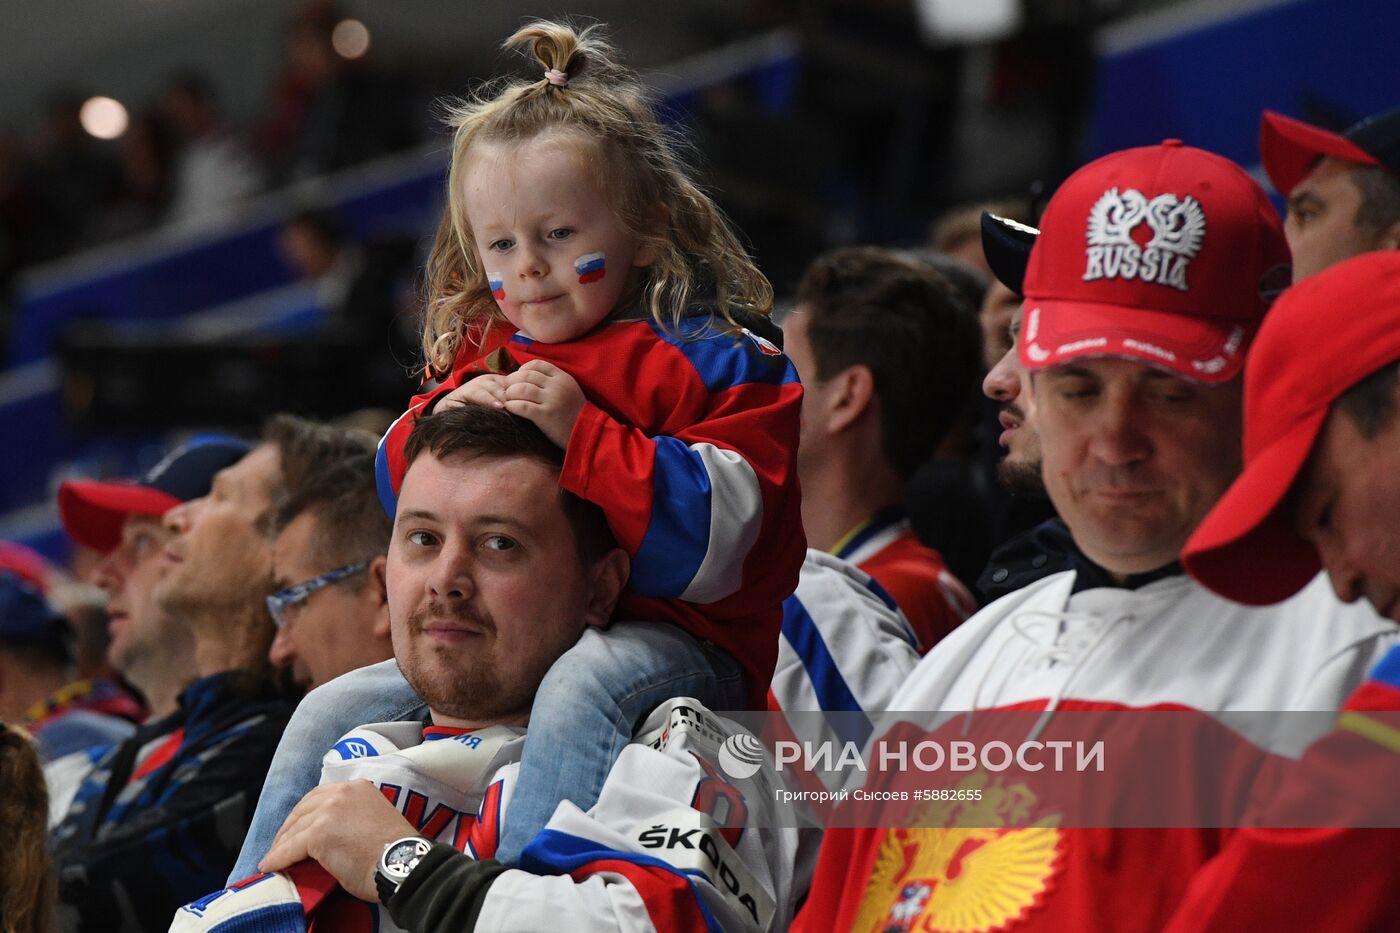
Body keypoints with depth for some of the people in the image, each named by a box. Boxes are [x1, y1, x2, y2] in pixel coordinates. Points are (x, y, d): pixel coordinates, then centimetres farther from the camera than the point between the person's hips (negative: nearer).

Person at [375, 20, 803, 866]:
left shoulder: (711, 361, -7)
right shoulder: (484, 354, 15)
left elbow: (712, 541, -19)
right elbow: (402, 493, 18)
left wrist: (582, 433, -26)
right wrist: (442, 425, -5)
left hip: (672, 641, -8)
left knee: (582, 689, -41)